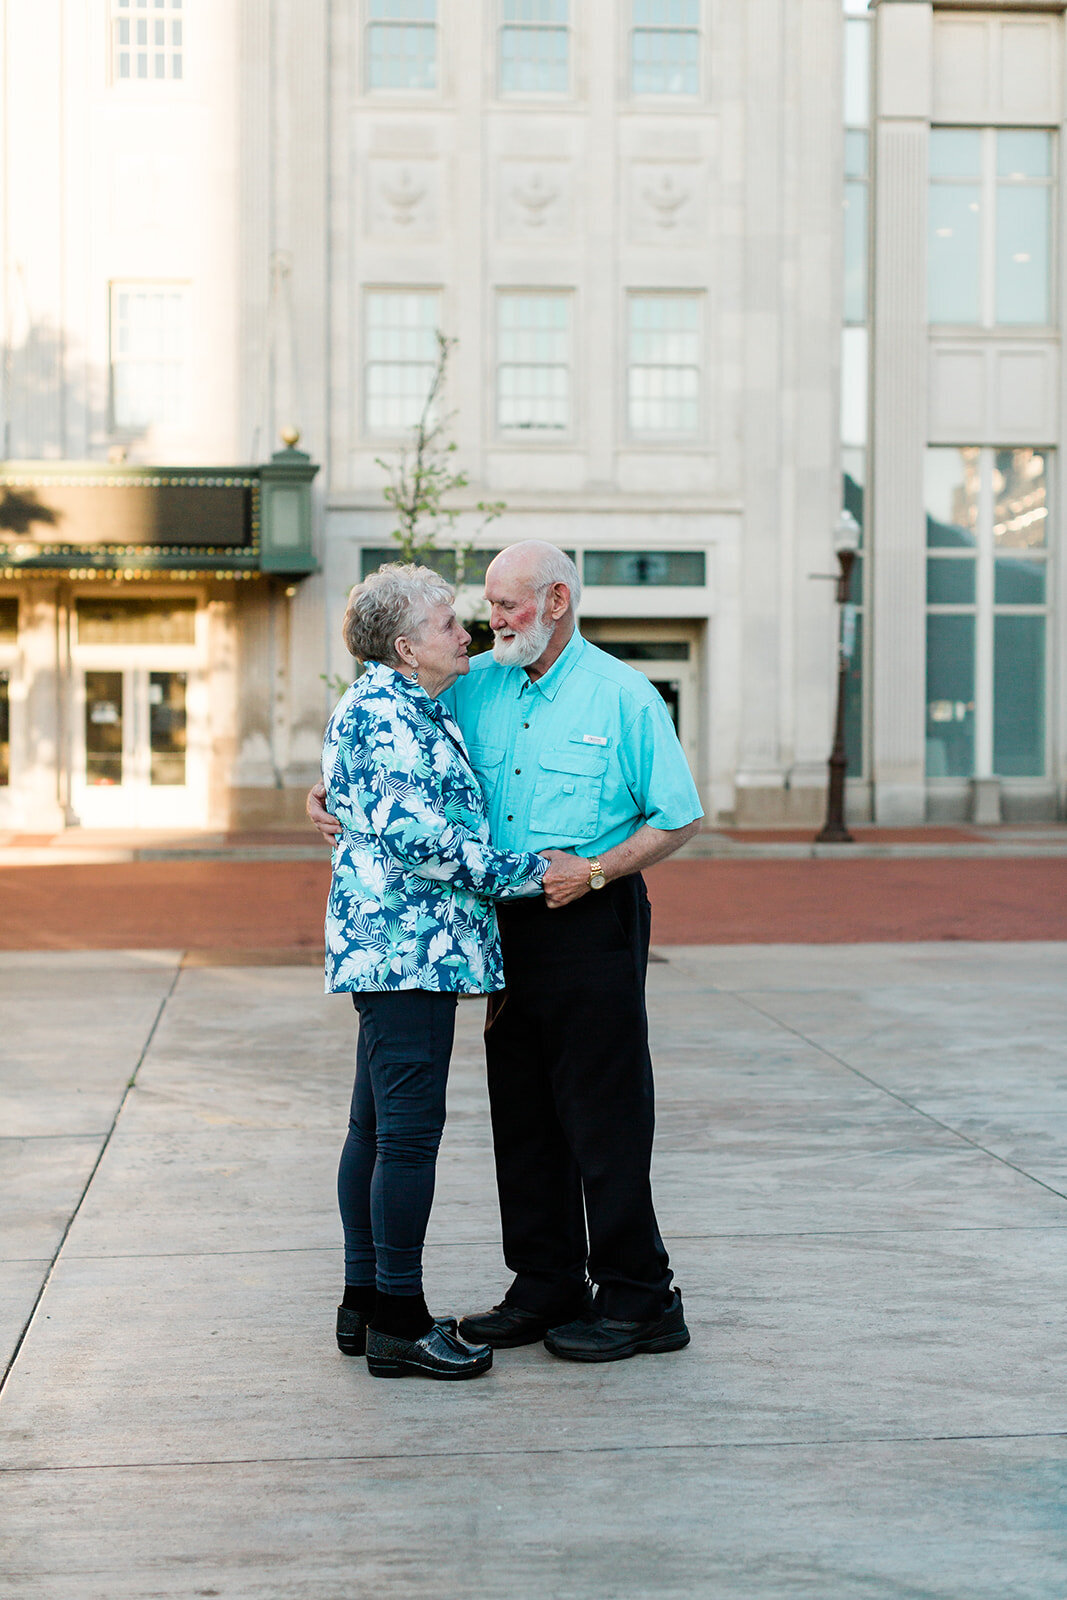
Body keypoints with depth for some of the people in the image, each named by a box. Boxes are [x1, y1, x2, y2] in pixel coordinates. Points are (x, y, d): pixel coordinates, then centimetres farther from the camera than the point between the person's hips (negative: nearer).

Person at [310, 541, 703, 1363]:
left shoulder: (623, 695, -6)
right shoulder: (478, 687, 9)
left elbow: (681, 816, -6)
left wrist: (595, 871, -17)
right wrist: (332, 793, 0)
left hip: (593, 925, -6)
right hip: (506, 925, 6)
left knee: (603, 1117, -4)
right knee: (521, 1111, 11)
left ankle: (640, 1302, 6)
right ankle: (548, 1286, 22)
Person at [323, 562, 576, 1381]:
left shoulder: (414, 710, 19)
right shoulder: (381, 710, -13)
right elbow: (408, 829, -21)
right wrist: (514, 870, -15)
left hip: (388, 946, 11)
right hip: (407, 943, -11)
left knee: (377, 1125, 13)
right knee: (409, 1128, -7)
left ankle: (365, 1303, 21)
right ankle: (399, 1323, -2)